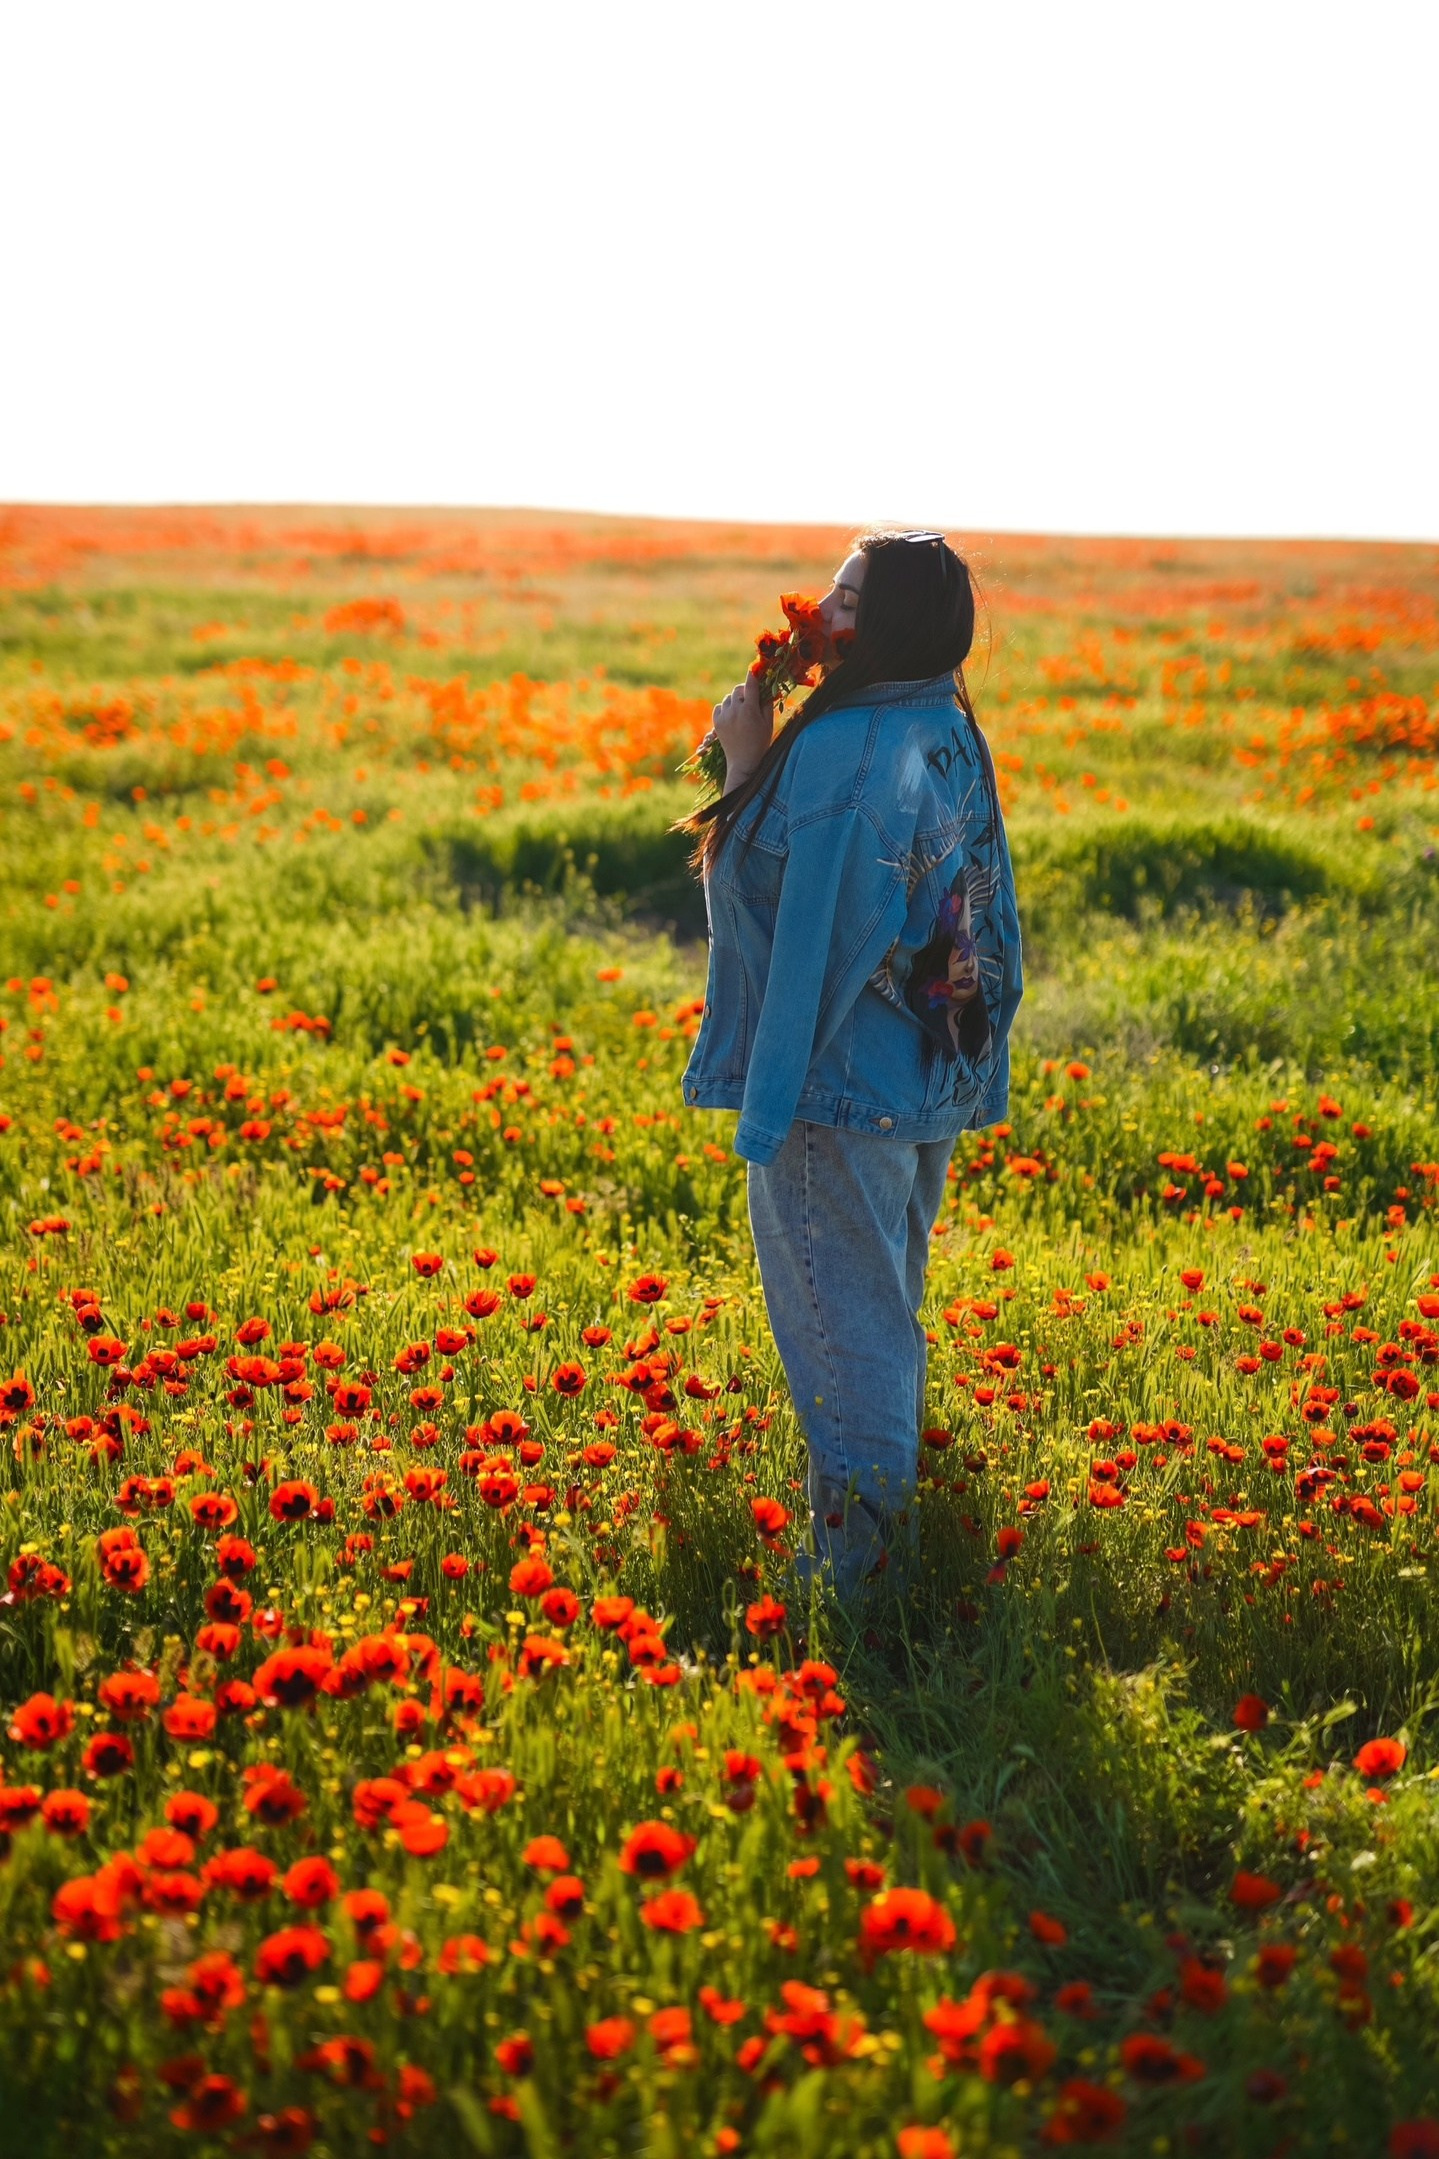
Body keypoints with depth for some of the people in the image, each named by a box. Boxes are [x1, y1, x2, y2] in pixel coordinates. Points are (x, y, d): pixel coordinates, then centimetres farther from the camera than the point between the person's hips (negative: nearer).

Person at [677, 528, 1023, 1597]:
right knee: (890, 1309, 20)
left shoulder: (843, 750, -22)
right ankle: (893, 1521, 32)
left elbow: (757, 886, -16)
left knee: (845, 1324, 1)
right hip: (929, 1081, 9)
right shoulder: (952, 736, 6)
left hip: (840, 1081, -9)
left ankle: (854, 1568, 11)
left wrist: (744, 767, -8)